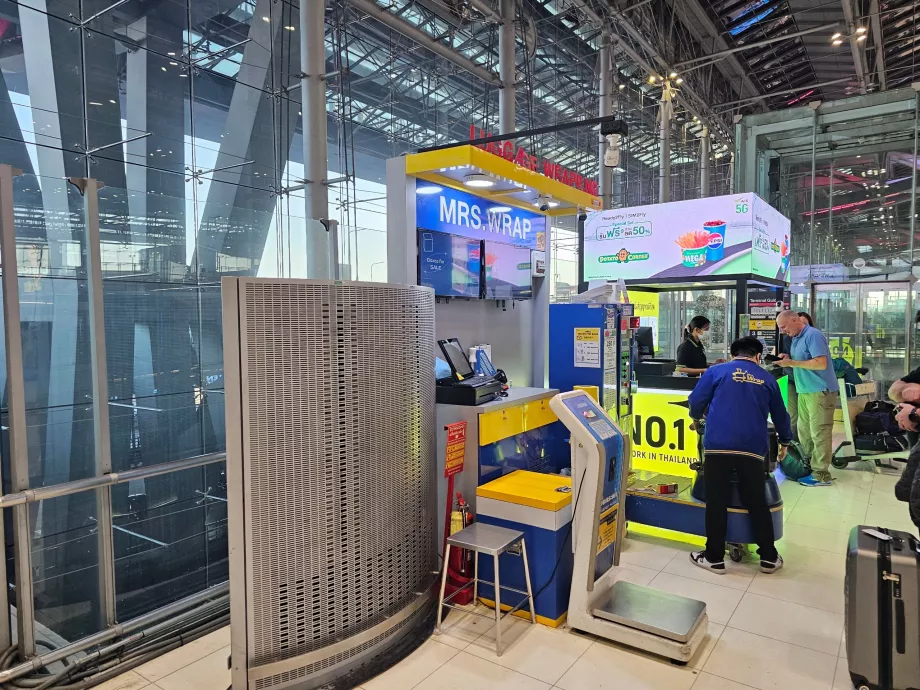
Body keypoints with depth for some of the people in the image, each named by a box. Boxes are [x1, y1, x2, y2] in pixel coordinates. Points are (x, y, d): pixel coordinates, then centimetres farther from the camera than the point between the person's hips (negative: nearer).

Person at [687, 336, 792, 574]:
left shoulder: (716, 371, 6)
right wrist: (785, 442, 43)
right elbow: (780, 414, 26)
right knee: (757, 503, 15)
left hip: (718, 446, -2)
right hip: (752, 448, 3)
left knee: (716, 503, 5)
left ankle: (714, 558, 14)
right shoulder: (767, 379, 15)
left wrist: (696, 418, 27)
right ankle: (769, 558, 25)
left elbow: (696, 401, 3)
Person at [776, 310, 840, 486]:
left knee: (819, 433, -5)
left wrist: (791, 363, -19)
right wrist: (786, 360, 0)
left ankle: (821, 474, -1)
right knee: (804, 432, 11)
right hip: (805, 391, 9)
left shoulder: (813, 335, -14)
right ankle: (807, 467, 19)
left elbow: (821, 363, -22)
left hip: (820, 391, -9)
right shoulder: (796, 338, 15)